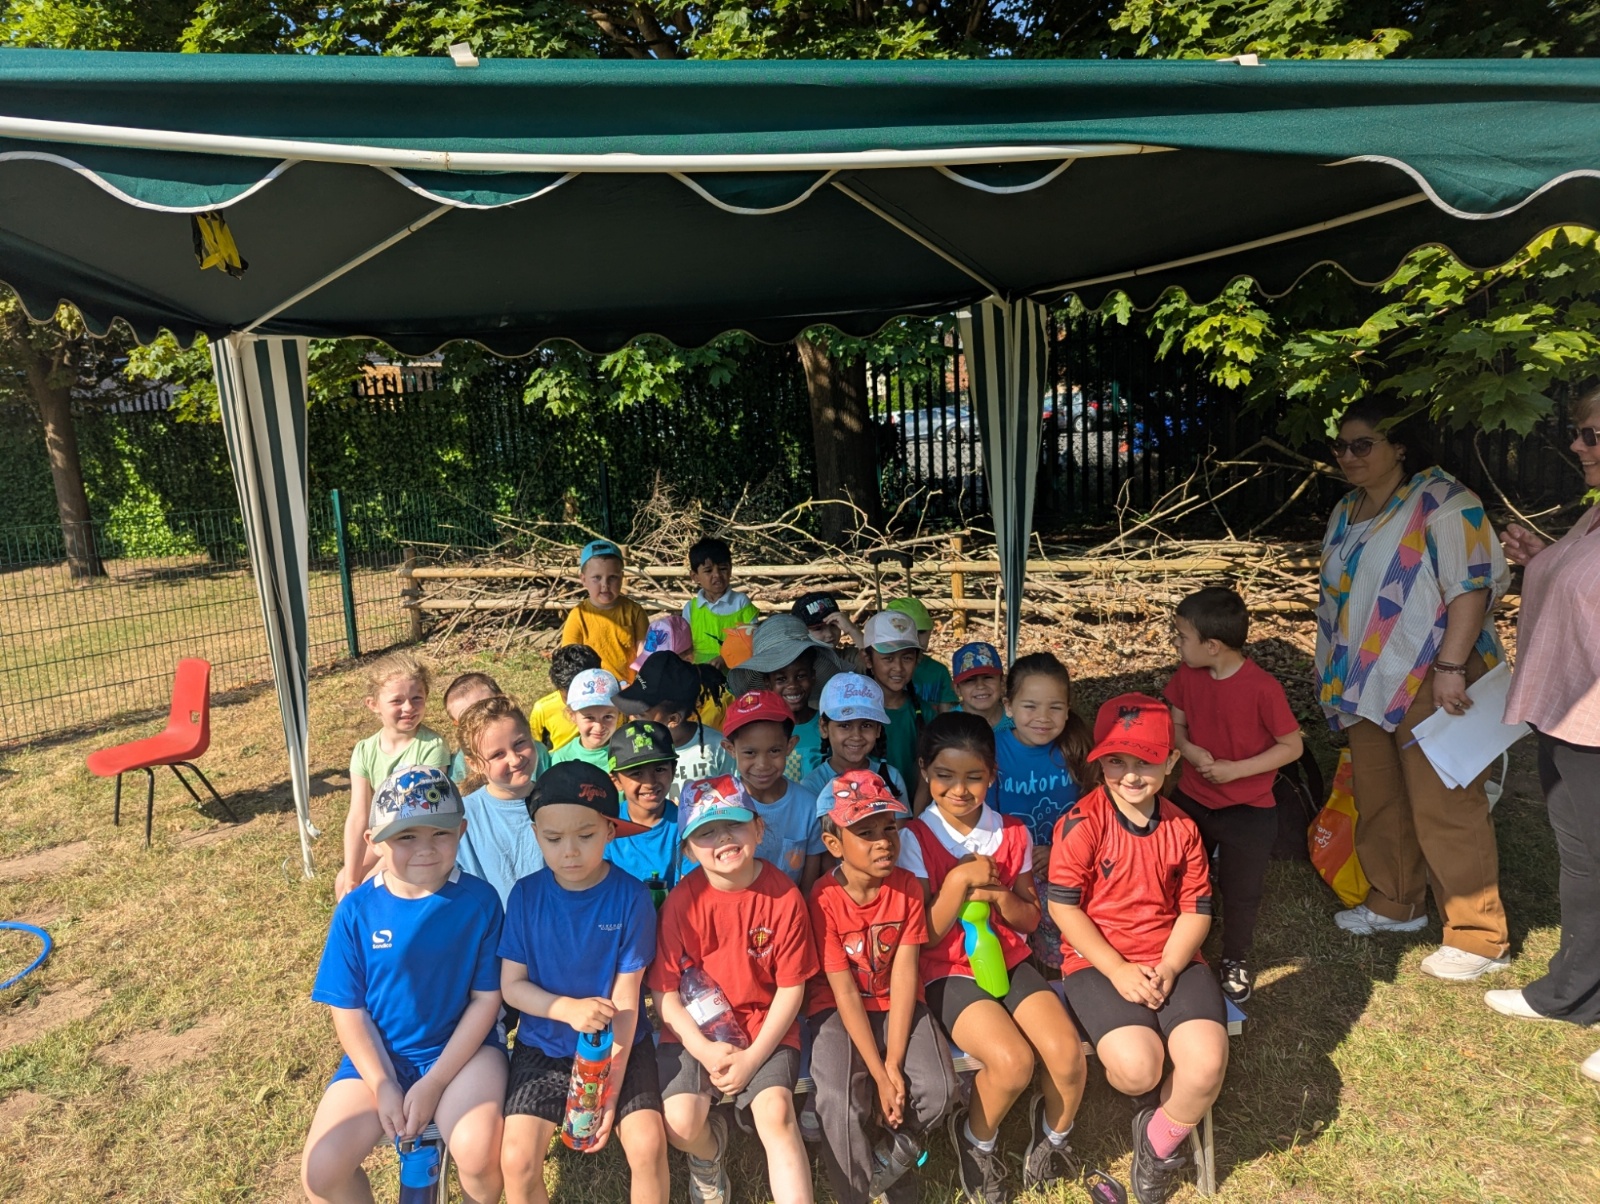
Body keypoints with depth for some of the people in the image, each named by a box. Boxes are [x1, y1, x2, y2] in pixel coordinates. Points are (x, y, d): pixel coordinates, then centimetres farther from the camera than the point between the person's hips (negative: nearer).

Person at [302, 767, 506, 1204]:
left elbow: (486, 998, -8)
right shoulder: (356, 910, -8)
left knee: (479, 1152, -27)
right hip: (378, 1056, 3)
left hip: (461, 1049, -2)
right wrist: (382, 1085, -11)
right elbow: (349, 1010, -2)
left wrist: (433, 1084, -13)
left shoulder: (479, 900, -13)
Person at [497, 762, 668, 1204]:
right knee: (517, 1157, -16)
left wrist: (612, 1090, -15)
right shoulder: (527, 895, -8)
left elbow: (625, 999, -11)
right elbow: (512, 984, -4)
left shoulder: (631, 896, -14)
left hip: (619, 1044, -1)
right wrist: (568, 1008, -23)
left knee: (647, 1144, -19)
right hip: (543, 1044, 2)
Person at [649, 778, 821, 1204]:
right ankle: (709, 1152, 19)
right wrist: (704, 1050, -17)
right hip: (694, 1029, 1)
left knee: (775, 1111, -24)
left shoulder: (784, 896, -12)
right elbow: (664, 990, -7)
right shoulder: (683, 900, -12)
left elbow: (791, 987, -6)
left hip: (766, 1026, 0)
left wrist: (754, 1056, -13)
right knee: (680, 1122, -18)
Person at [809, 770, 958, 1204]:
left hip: (897, 1005, 3)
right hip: (838, 1010, -3)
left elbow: (904, 975, -13)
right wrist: (880, 1075, -18)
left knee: (938, 1089, -18)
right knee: (840, 1104, -27)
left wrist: (894, 1064, -18)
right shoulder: (824, 898, -19)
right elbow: (845, 993, -17)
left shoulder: (907, 887, -10)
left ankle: (894, 1162, 13)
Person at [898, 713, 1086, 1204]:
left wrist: (1000, 895, -15)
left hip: (1010, 961, 4)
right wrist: (960, 880, -22)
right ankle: (976, 1140, 8)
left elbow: (1030, 918, 7)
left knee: (1067, 1053, -19)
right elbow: (923, 936, -9)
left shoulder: (1013, 833, 1)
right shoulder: (915, 838, -10)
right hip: (949, 972, -4)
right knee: (1013, 1061, -26)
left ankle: (1052, 1136, 16)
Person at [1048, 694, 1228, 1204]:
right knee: (1138, 1066, -27)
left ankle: (1160, 1140, 13)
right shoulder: (1081, 823, -11)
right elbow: (1063, 905, -11)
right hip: (1097, 961, -4)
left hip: (1170, 960, 4)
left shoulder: (1182, 829, 3)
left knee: (1208, 1062, -20)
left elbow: (1196, 909, 5)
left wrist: (1169, 967, -11)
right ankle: (1152, 1102, 15)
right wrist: (1118, 970, -15)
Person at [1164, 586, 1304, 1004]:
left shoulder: (1263, 688, -24)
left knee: (1240, 892, 14)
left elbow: (1293, 746, -16)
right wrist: (1191, 751, -17)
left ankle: (1235, 960, 39)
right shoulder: (1187, 675, -9)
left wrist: (1235, 770, -23)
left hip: (1248, 811, -4)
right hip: (1190, 800, 4)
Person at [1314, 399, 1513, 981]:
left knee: (1444, 809, -4)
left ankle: (1479, 938, 10)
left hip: (1430, 682, -8)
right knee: (1377, 800, 16)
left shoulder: (1442, 502, -12)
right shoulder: (1346, 512, 14)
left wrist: (1449, 667, -25)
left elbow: (1472, 588, -18)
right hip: (1368, 682, 8)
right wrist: (1338, 673, 19)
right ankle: (1395, 904, 33)